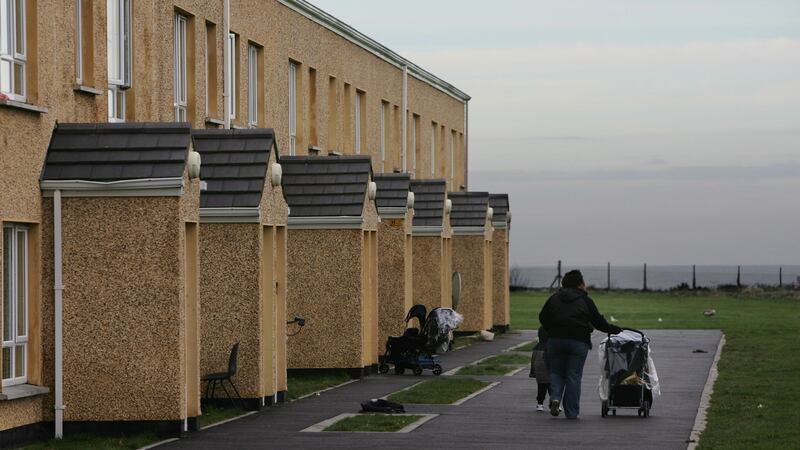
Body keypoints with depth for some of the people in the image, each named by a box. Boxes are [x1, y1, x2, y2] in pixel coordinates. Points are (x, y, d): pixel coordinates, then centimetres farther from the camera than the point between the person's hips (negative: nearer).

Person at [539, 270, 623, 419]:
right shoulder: (585, 301, 4)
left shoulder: (554, 298, 12)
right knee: (573, 376, 4)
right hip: (578, 341, -2)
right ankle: (571, 412, 3)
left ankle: (555, 398, -13)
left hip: (555, 340, 2)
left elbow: (543, 317, 8)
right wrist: (615, 330, 19)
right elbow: (599, 322, 4)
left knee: (556, 372, 15)